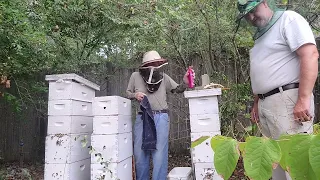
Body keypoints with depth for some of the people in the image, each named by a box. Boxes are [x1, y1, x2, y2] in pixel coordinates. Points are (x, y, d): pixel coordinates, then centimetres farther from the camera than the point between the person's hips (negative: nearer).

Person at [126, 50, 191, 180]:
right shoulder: (135, 76, 4)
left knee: (159, 152, -1)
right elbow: (127, 93, 13)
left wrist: (185, 83, -11)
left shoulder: (164, 77, 4)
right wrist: (135, 95, -8)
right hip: (142, 117, 2)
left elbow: (177, 89, 8)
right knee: (140, 152, 11)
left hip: (161, 117, -1)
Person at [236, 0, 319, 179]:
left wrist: (304, 99, -21)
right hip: (265, 104, 8)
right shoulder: (260, 36, 22)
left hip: (287, 100, -8)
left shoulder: (288, 19, -1)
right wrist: (256, 104, 19)